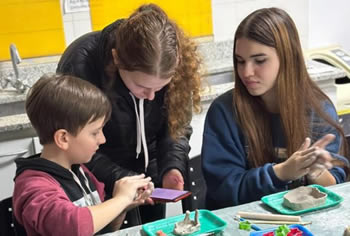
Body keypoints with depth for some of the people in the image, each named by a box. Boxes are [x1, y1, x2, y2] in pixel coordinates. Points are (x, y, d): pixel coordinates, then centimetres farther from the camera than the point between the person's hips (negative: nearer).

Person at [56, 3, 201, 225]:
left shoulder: (178, 64, -21)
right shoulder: (80, 65, -30)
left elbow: (177, 126, -8)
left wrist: (171, 167, -25)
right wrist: (120, 179, -32)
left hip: (150, 172, 4)